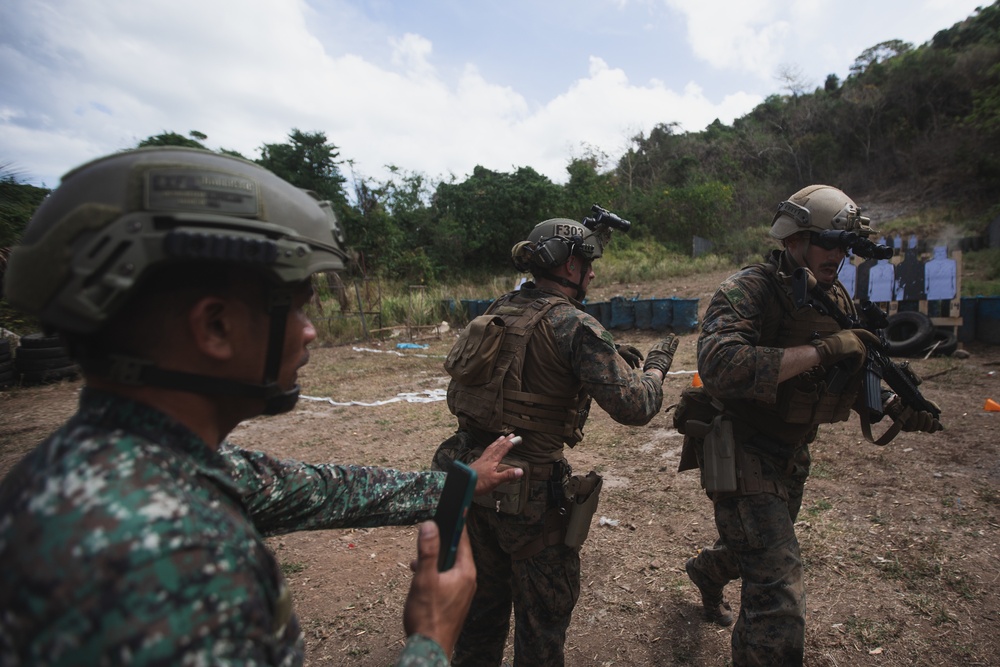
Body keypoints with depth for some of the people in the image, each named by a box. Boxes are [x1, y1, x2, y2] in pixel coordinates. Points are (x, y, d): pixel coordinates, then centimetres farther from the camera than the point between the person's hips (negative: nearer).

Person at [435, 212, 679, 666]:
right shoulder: (574, 325, -17)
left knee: (484, 596, 26)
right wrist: (657, 363, -2)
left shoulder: (499, 311, 4)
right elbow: (634, 406, -21)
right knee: (543, 611, 16)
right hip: (529, 490, -7)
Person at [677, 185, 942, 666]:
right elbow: (720, 365, -38)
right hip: (742, 454, -8)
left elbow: (850, 380, 14)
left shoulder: (837, 299, 5)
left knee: (757, 549, 30)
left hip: (790, 456, 9)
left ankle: (707, 571, 61)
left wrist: (894, 407, -3)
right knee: (778, 594, -12)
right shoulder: (749, 289, -21)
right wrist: (821, 351, -35)